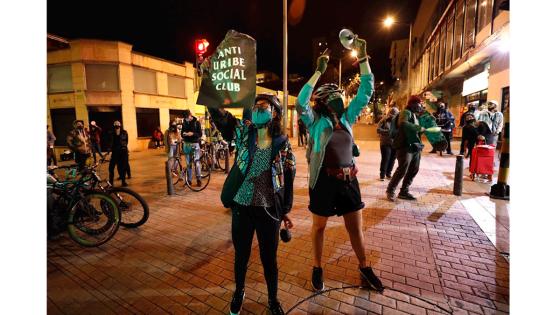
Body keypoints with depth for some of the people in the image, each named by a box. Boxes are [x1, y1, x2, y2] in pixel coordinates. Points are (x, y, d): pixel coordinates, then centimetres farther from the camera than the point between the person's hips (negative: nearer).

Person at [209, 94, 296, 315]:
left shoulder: (283, 144, -5)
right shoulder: (243, 133, -1)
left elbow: (288, 180, 1)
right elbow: (218, 116, -11)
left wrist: (286, 211, 5)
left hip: (269, 211, -1)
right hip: (241, 208, 1)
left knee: (269, 259, 14)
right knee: (241, 256, 19)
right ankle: (239, 292, 49)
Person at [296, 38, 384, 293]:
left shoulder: (347, 118, 5)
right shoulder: (316, 122, -8)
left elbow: (366, 92, 5)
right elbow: (300, 103, -25)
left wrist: (363, 58, 1)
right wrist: (318, 72, -25)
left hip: (348, 179, 5)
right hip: (324, 180, -4)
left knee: (355, 227, 16)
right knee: (319, 226, 13)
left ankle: (365, 268, 37)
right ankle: (317, 268, 34)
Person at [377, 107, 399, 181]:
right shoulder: (384, 120, -2)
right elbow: (378, 130, -9)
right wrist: (387, 131, -20)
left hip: (395, 143, 3)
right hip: (385, 143, -3)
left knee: (392, 159, 9)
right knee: (385, 159, -3)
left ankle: (388, 173, 26)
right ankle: (382, 175, 11)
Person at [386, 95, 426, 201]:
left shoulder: (414, 115, 21)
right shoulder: (406, 112, -8)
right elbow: (403, 123, -30)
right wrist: (419, 128, -24)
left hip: (415, 147, 10)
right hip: (406, 146, -10)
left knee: (414, 170, 10)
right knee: (402, 170, -10)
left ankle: (404, 192, 19)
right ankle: (390, 190, 4)